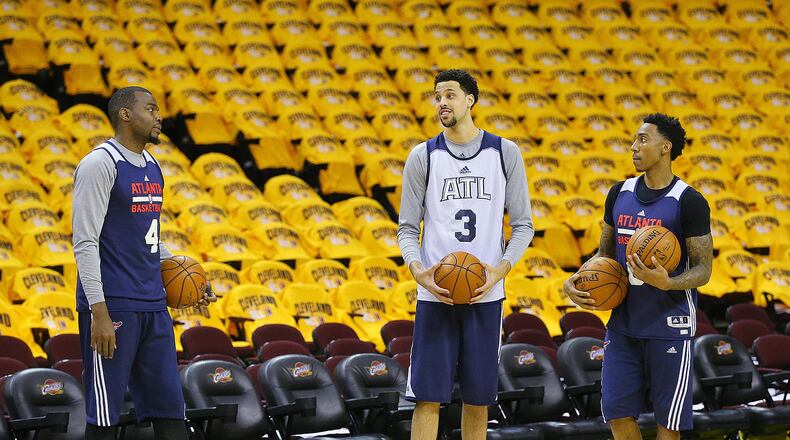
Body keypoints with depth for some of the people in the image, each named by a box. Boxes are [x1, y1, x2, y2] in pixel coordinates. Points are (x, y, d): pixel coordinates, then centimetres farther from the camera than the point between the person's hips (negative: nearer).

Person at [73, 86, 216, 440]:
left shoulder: (151, 167, 16)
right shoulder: (99, 164, -10)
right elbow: (85, 244, -15)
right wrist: (99, 313, -21)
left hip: (153, 305, 8)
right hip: (113, 306, -8)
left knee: (169, 410, 7)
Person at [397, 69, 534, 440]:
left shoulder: (505, 153, 3)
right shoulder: (423, 156, 3)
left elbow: (523, 225, 4)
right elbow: (407, 228, 4)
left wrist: (501, 270, -13)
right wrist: (418, 270, -16)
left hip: (485, 294, 1)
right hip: (435, 294, -1)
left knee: (478, 398, 9)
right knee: (428, 397, -4)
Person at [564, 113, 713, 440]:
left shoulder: (689, 202, -10)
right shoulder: (620, 193, 8)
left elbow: (703, 270, -11)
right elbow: (606, 253, 18)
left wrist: (666, 283, -30)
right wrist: (575, 281, -1)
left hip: (670, 327, -6)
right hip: (623, 323, 6)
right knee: (616, 411, 3)